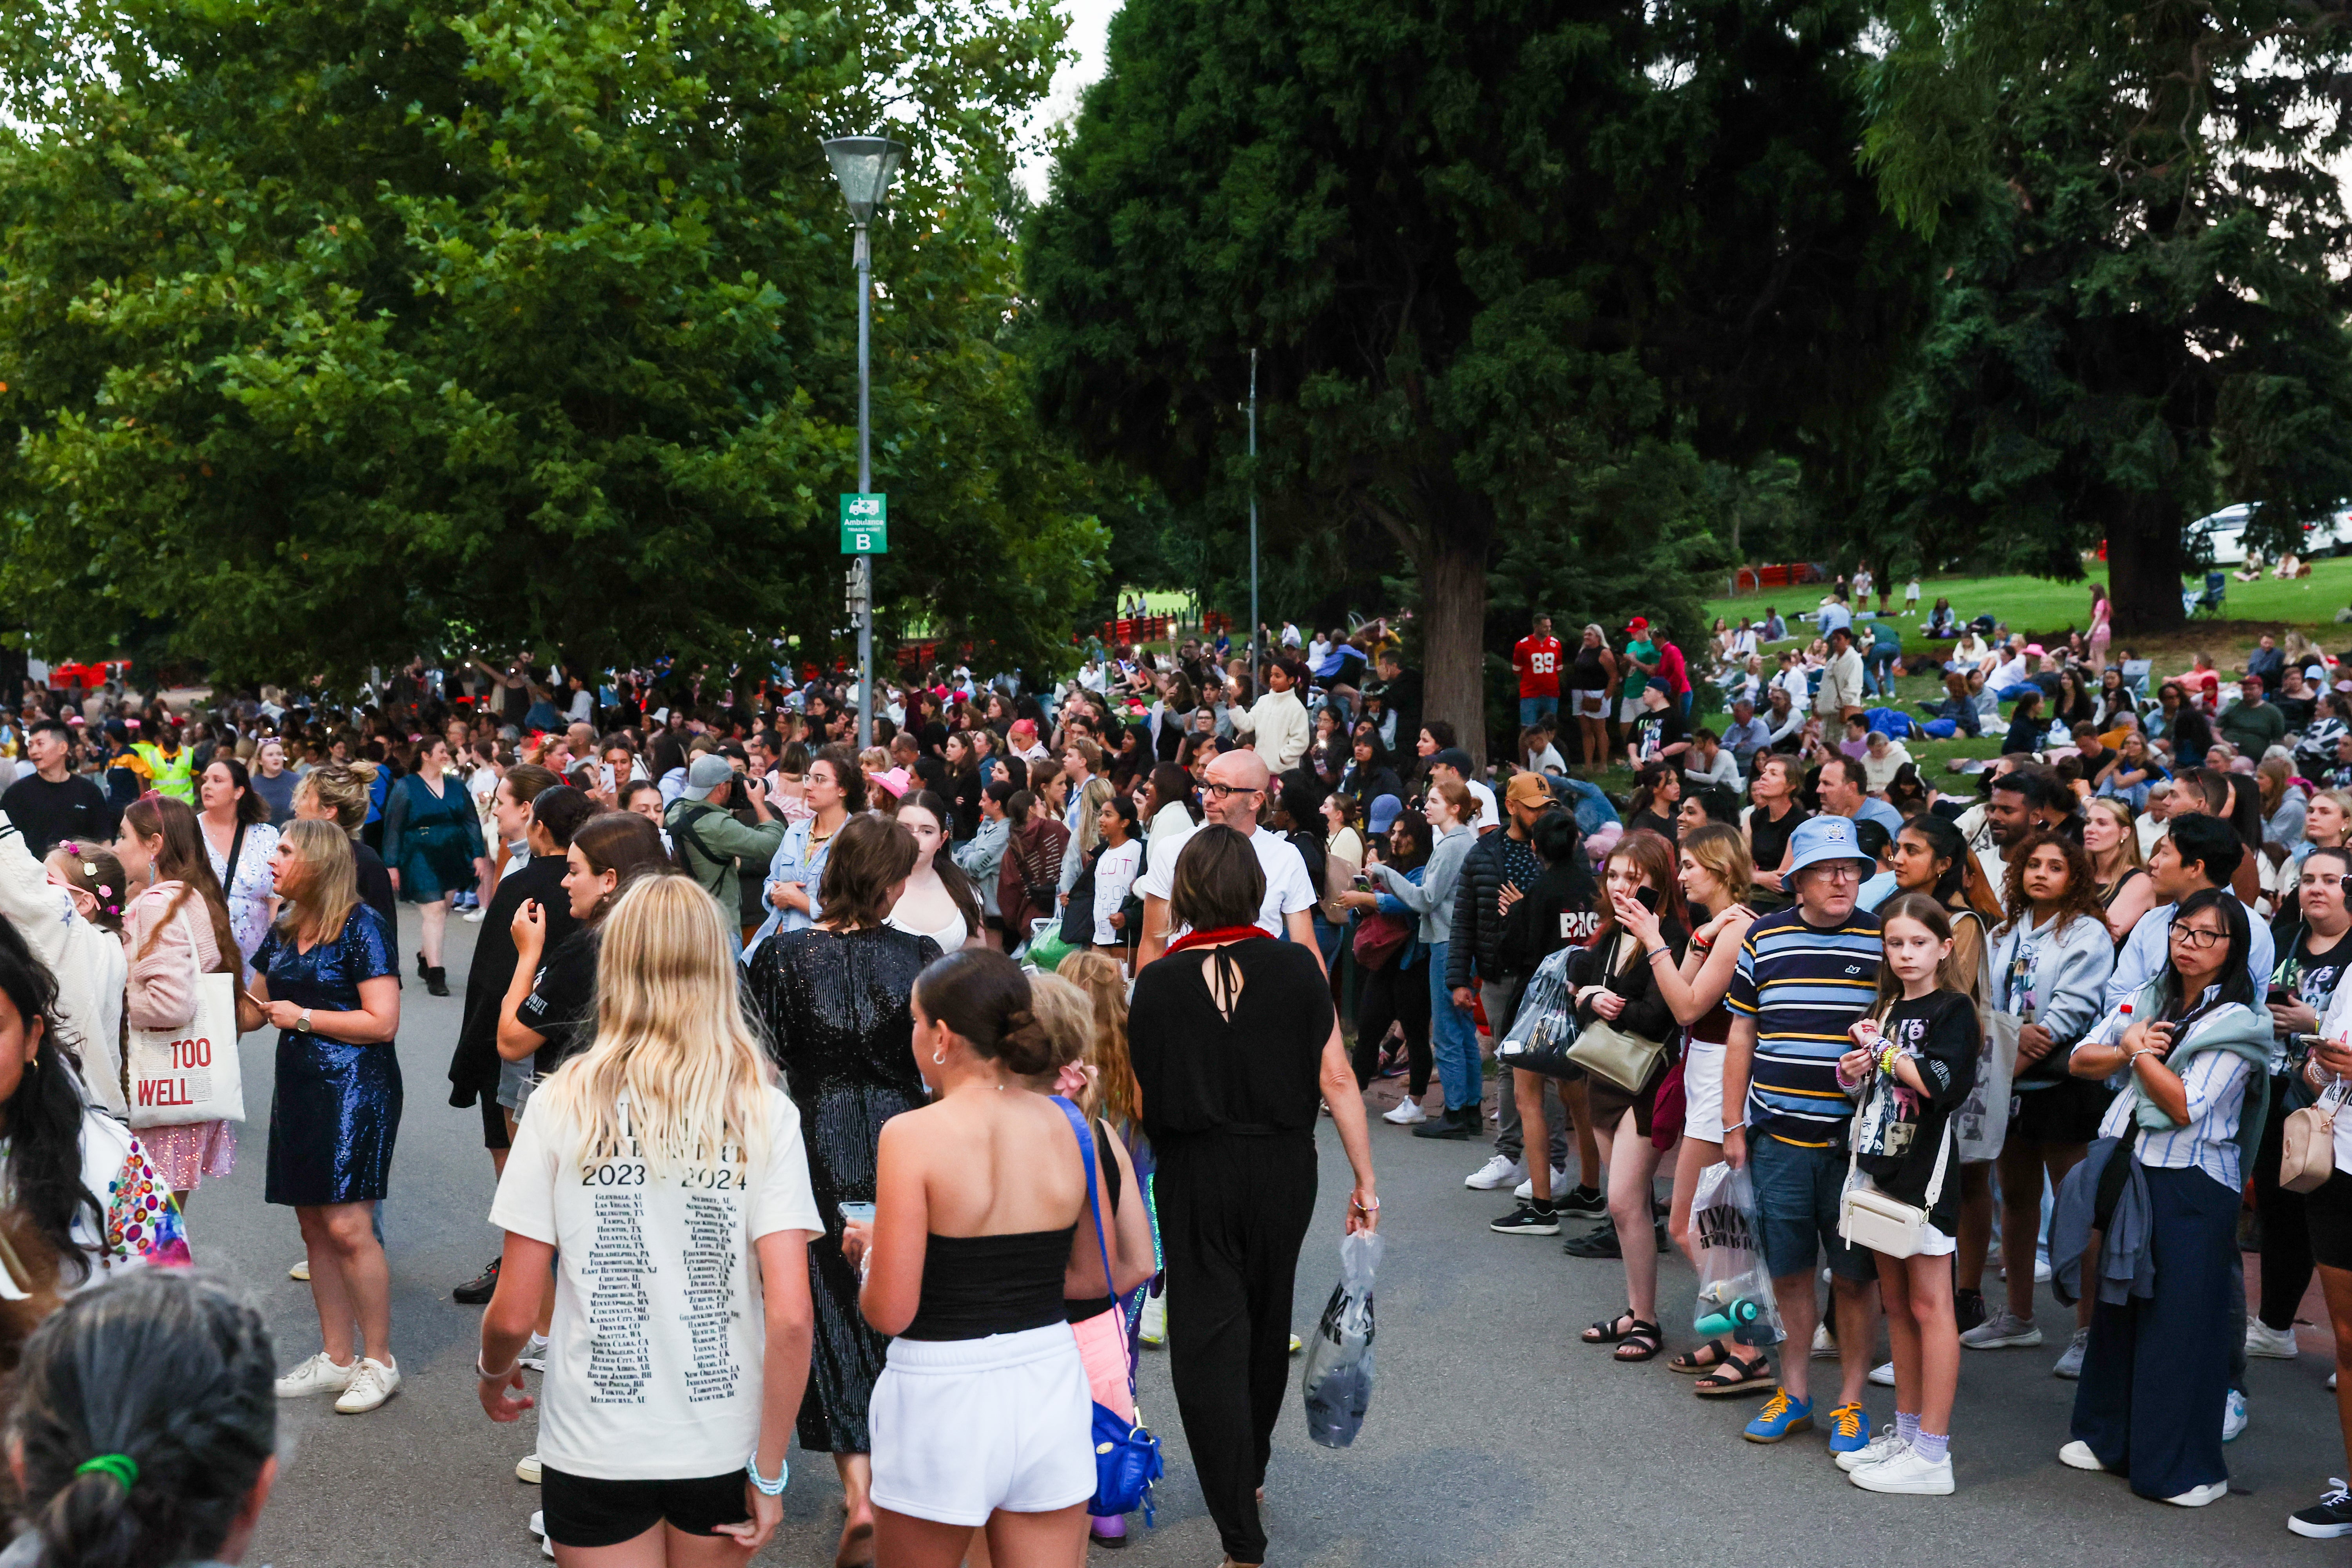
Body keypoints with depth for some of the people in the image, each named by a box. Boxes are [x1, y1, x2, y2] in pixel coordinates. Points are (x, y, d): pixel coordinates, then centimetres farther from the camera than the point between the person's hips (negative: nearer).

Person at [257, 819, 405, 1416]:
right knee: (314, 1226, 9)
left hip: (355, 1086, -8)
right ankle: (336, 1359, 18)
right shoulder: (284, 929, 14)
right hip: (299, 1086, 8)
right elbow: (257, 1004, 25)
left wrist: (303, 1017, -11)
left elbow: (383, 1022, -15)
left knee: (347, 1225, -10)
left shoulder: (361, 926, -10)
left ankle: (379, 1362, 1)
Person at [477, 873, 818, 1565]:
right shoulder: (765, 1111, -8)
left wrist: (493, 1372, 15)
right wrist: (769, 1474, -5)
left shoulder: (562, 1104, -9)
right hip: (723, 1446, 2)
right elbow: (791, 1317, -15)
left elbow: (513, 1314, -7)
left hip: (596, 1448, -1)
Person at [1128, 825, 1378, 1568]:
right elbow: (1337, 1079, -8)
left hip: (1196, 1178, -3)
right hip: (1284, 1170, 3)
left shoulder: (1158, 983, -12)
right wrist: (1365, 1181, 0)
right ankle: (1251, 1472, 44)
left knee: (1208, 1345, 2)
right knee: (1266, 1321, 23)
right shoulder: (1296, 967, -8)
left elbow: (1143, 1098, -6)